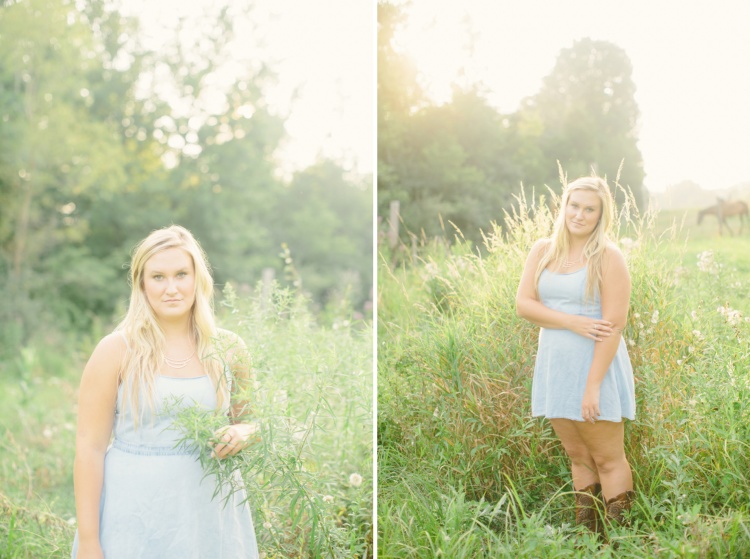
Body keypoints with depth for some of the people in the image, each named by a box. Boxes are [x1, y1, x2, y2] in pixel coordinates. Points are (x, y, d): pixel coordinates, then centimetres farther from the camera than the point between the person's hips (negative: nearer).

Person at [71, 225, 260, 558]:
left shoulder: (227, 349, 1)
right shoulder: (116, 352, -8)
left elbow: (250, 423, 13)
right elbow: (89, 447, -7)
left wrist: (240, 436, -10)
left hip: (211, 516, 3)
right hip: (137, 518, -3)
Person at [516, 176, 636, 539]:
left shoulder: (608, 257, -11)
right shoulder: (543, 250, 5)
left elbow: (614, 325, -15)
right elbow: (523, 304, -4)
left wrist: (593, 386, -19)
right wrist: (574, 322, -17)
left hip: (596, 367, -5)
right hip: (554, 366, 6)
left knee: (608, 461, 2)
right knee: (577, 457, 14)